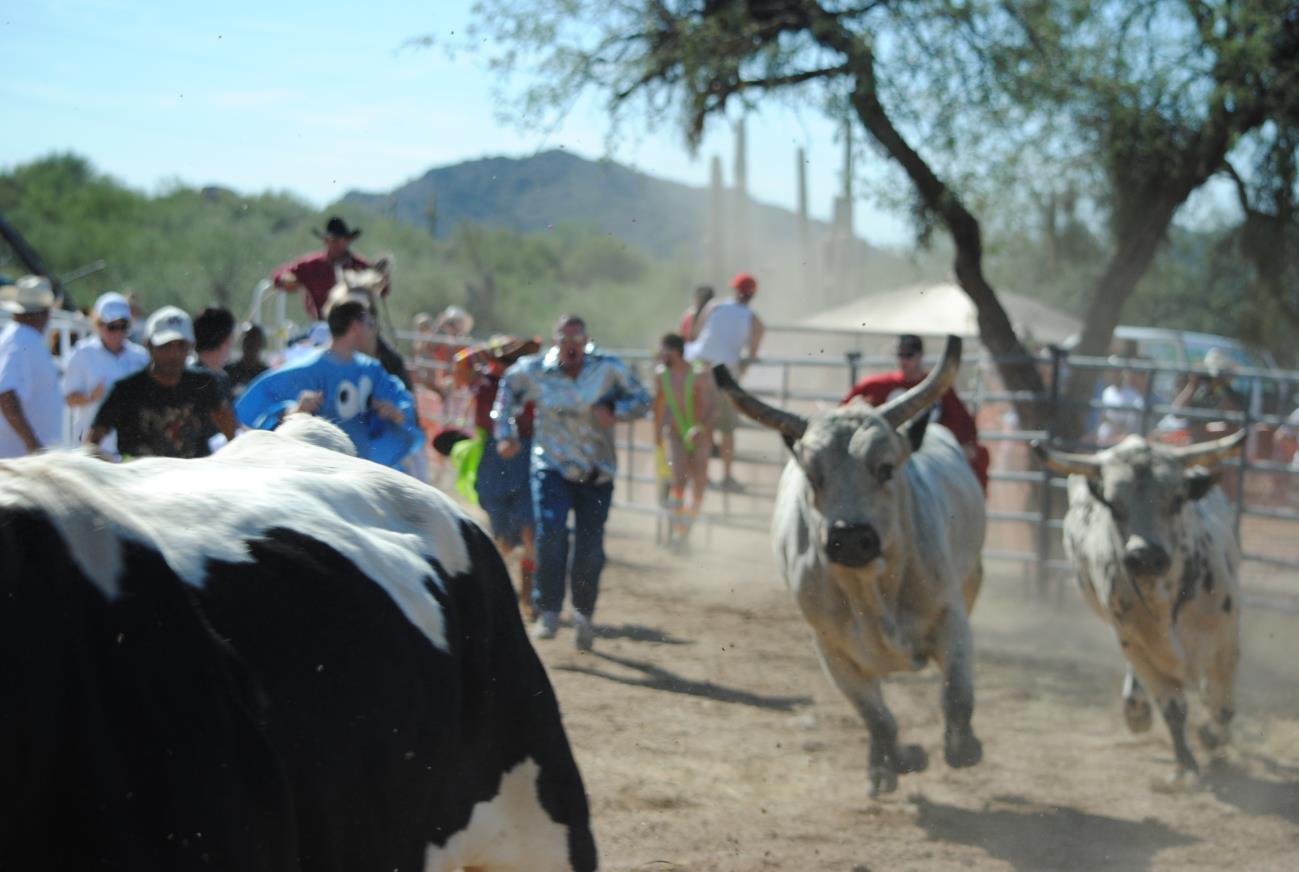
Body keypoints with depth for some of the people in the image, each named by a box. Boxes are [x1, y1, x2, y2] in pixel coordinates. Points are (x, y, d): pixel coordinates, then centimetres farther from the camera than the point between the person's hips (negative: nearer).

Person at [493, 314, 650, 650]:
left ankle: (584, 613, 24)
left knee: (590, 549, 1)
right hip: (552, 467, -1)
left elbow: (641, 399, 3)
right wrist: (505, 432, 9)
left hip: (597, 472, 1)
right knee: (551, 534, -21)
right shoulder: (534, 371, -2)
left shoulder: (609, 368, -5)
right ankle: (548, 611, -16)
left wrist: (615, 410, -18)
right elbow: (508, 386, 18)